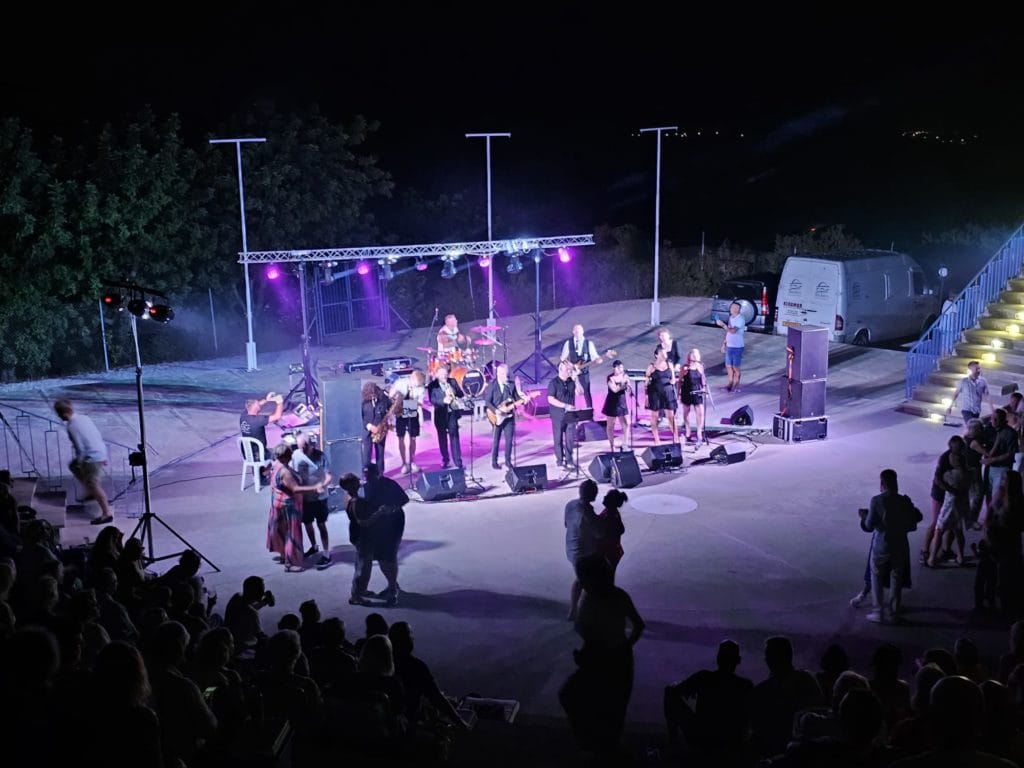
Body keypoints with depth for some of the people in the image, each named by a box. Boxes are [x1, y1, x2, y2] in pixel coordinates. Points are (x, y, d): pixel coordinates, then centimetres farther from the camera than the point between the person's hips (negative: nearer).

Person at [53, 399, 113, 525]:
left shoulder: (72, 427, -19)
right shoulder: (84, 418, 6)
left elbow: (80, 449, -19)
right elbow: (98, 435, 11)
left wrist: (78, 463, -3)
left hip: (92, 458, -9)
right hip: (101, 453, 9)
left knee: (94, 486, 1)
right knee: (73, 466, 28)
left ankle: (107, 514, 7)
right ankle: (91, 493, 34)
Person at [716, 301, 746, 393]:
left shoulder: (740, 319, -16)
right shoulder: (731, 317, 9)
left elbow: (733, 331, -26)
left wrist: (722, 325, -21)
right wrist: (724, 343, 15)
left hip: (737, 347, -7)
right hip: (729, 346, 7)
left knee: (736, 367, 1)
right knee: (728, 366, 12)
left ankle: (736, 386, 11)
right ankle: (730, 384, 23)